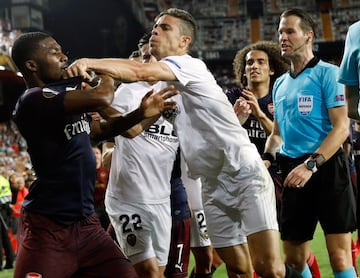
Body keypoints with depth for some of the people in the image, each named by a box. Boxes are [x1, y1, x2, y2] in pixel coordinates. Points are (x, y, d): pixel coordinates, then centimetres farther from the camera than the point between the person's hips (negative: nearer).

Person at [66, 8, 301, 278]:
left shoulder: (190, 65, -11)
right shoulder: (163, 86, 14)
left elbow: (140, 72, -29)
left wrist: (88, 62, -37)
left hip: (245, 174, -8)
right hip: (214, 185, 8)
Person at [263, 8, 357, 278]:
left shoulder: (327, 73, -3)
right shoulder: (280, 84, 18)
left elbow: (342, 127, -11)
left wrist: (310, 165, -21)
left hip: (326, 169, -7)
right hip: (293, 173, 7)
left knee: (339, 256, -9)